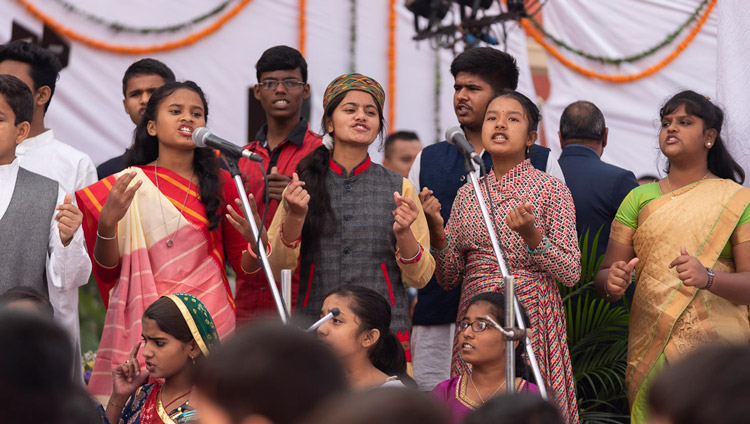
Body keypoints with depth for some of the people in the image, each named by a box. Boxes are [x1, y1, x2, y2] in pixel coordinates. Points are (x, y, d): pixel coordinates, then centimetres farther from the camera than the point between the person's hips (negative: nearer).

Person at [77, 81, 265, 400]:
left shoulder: (220, 183, 5)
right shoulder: (125, 185, 2)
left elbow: (244, 265, 10)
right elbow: (107, 272, 1)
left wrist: (255, 239, -11)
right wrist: (106, 224, -16)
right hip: (143, 315, -1)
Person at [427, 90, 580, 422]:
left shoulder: (551, 189, -1)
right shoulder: (467, 195, 11)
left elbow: (570, 274, -6)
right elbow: (449, 278, 11)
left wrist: (531, 234, -19)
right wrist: (436, 232, -5)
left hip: (532, 319, -4)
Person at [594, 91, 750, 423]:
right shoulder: (639, 199, 11)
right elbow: (603, 276, 8)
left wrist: (708, 277, -25)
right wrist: (612, 280, -15)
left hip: (714, 345, -2)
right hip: (649, 346, 2)